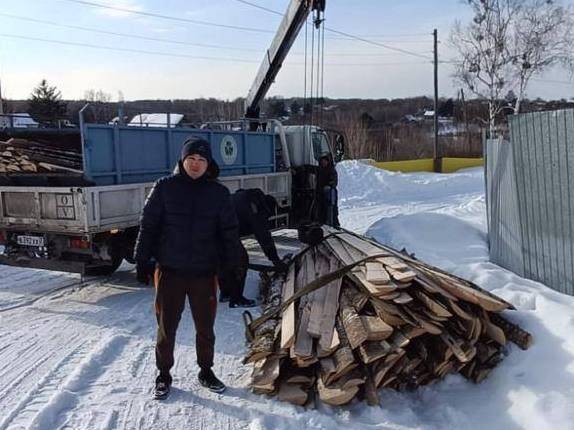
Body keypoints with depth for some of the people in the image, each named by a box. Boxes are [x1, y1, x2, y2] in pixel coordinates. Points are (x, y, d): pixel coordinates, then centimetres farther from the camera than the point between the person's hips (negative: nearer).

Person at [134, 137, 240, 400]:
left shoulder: (218, 193, 2)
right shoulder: (165, 188, -1)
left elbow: (229, 232, 4)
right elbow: (148, 226, 1)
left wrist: (232, 267, 0)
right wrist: (142, 261, -1)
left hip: (205, 272, 1)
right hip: (169, 271, -1)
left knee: (205, 328, 12)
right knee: (166, 327, 10)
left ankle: (206, 371, 32)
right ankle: (164, 374, 29)